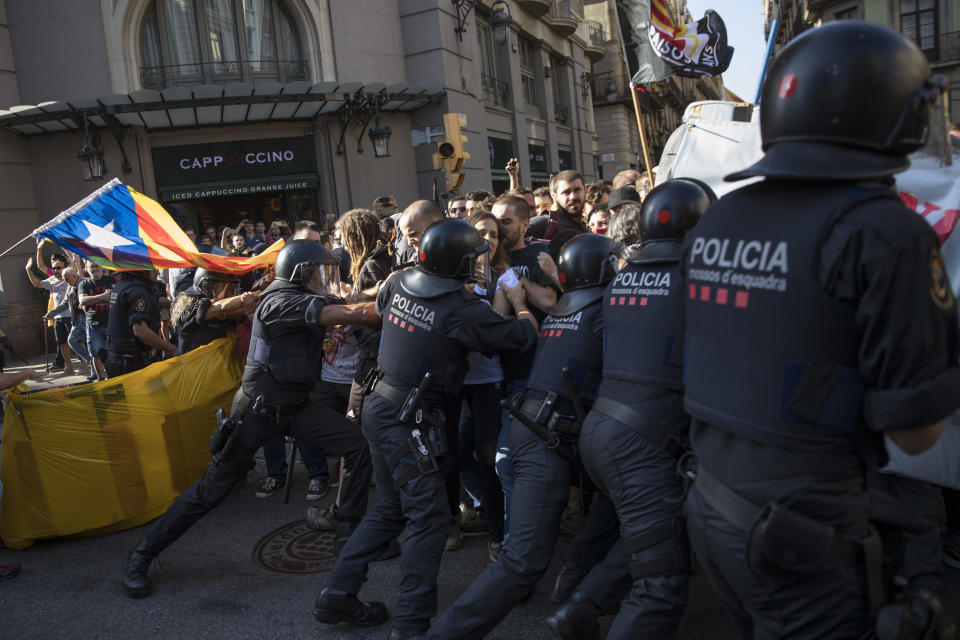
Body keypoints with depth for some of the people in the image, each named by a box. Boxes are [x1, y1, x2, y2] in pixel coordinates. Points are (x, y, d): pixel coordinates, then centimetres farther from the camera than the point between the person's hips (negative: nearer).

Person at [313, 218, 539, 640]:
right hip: (408, 420, -8)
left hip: (379, 408, 9)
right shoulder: (461, 309, -19)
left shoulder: (398, 282, 1)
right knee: (429, 517, 0)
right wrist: (518, 302, 12)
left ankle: (336, 598, 25)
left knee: (390, 510, 19)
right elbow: (525, 336, -9)